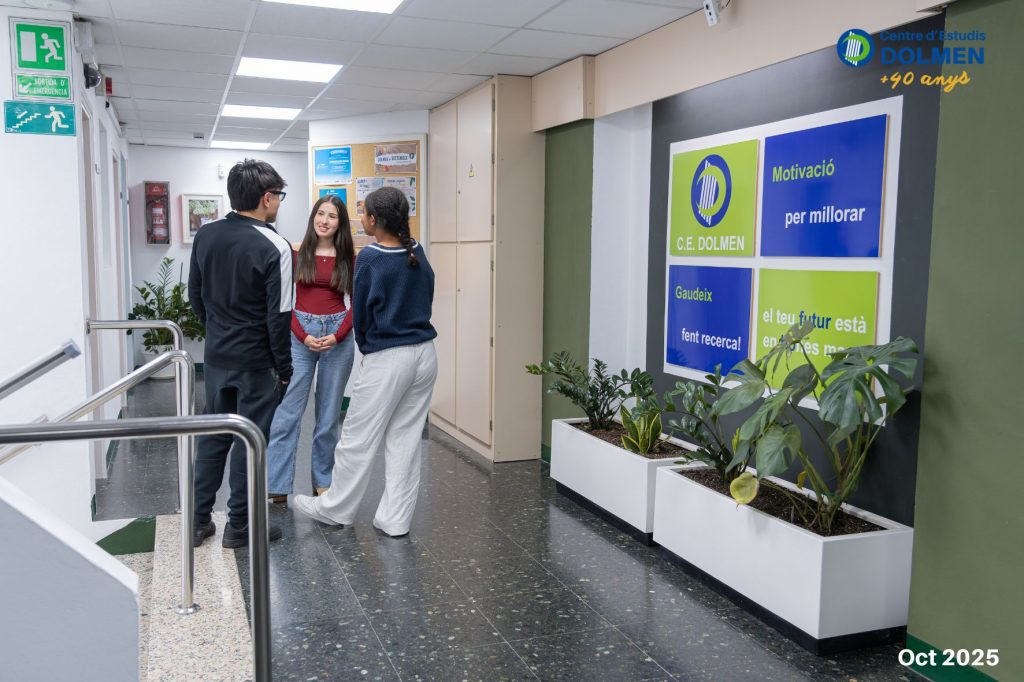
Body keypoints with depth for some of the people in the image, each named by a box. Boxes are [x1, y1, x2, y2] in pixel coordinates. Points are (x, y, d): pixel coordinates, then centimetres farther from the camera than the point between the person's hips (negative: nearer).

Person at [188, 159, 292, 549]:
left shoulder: (205, 236, 2)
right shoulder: (274, 247, -17)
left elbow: (195, 296, 11)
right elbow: (279, 316, -17)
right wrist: (284, 367, -7)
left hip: (216, 356, 6)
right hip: (255, 361, -6)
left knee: (213, 435, 17)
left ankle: (198, 520, 23)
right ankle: (239, 526, 15)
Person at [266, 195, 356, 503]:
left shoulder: (349, 258, 3)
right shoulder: (296, 253, 0)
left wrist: (337, 336, -11)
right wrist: (303, 336, -12)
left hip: (338, 335, 1)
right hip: (300, 334, -1)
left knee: (329, 412, 10)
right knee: (287, 412, -4)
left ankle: (323, 481, 22)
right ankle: (276, 487, 1)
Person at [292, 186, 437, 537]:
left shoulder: (370, 258, -11)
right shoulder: (418, 255, 4)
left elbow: (360, 312, -3)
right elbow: (426, 301, 10)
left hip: (387, 359, -6)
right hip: (425, 354, 6)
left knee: (359, 437, 9)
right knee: (405, 439, 11)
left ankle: (335, 509, 24)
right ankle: (396, 518, 16)